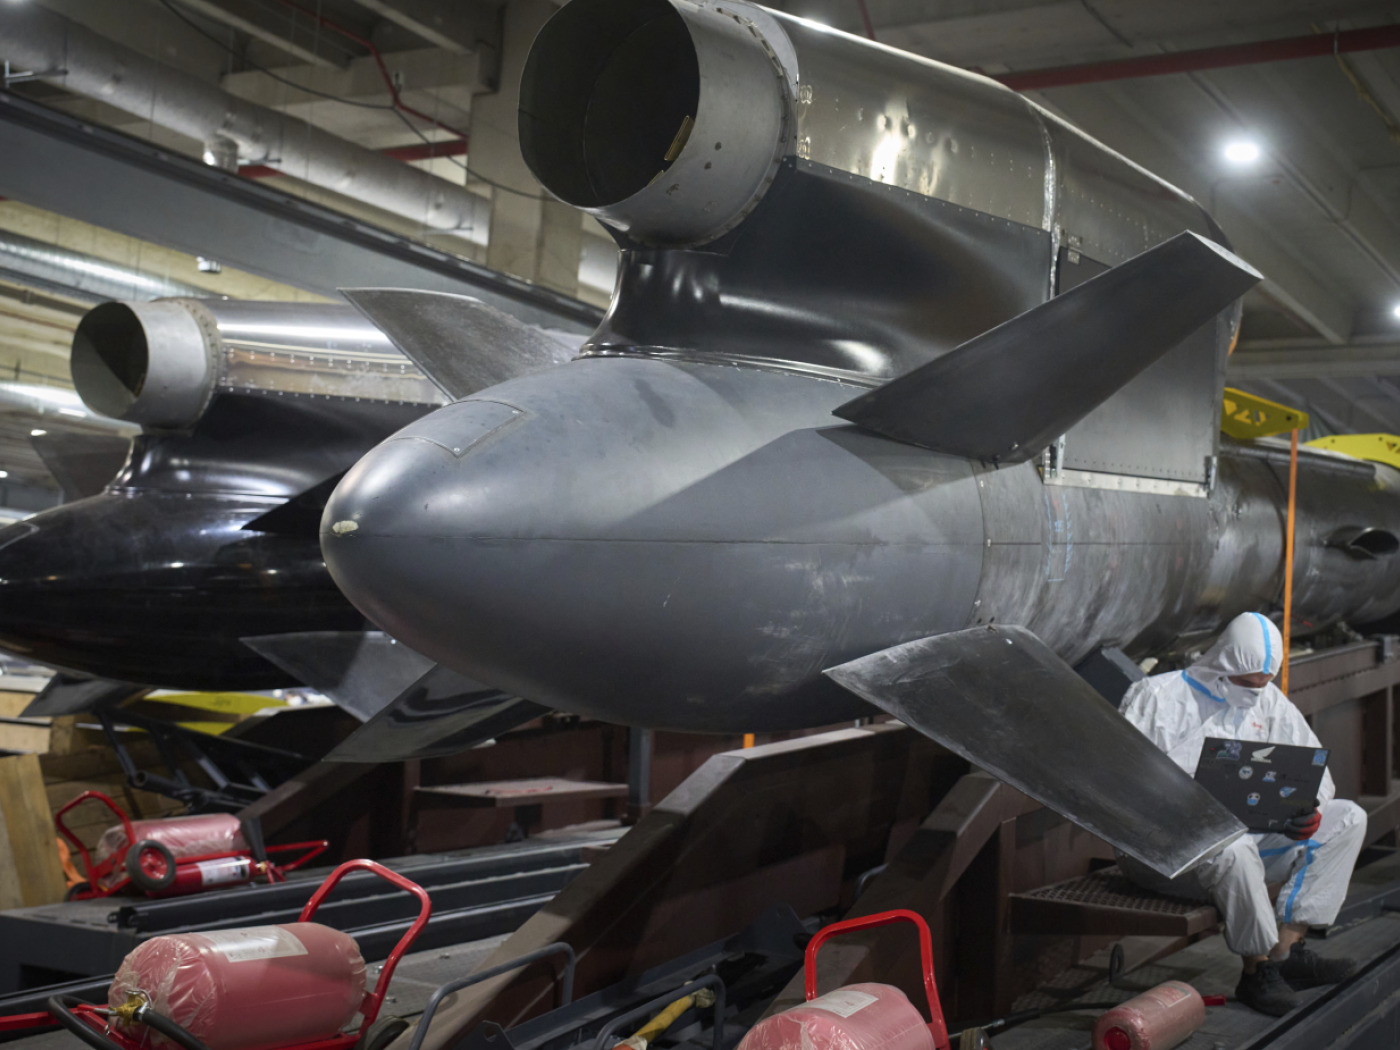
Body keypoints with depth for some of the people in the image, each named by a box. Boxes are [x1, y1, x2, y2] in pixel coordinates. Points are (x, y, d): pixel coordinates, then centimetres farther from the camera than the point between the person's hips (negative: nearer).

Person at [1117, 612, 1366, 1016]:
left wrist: (1310, 810, -10)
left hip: (1247, 833, 7)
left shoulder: (1269, 703, 12)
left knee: (1348, 819, -5)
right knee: (1232, 851, -40)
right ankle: (1258, 969, -19)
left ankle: (1285, 948, -14)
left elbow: (1312, 767, 14)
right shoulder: (1159, 696, -7)